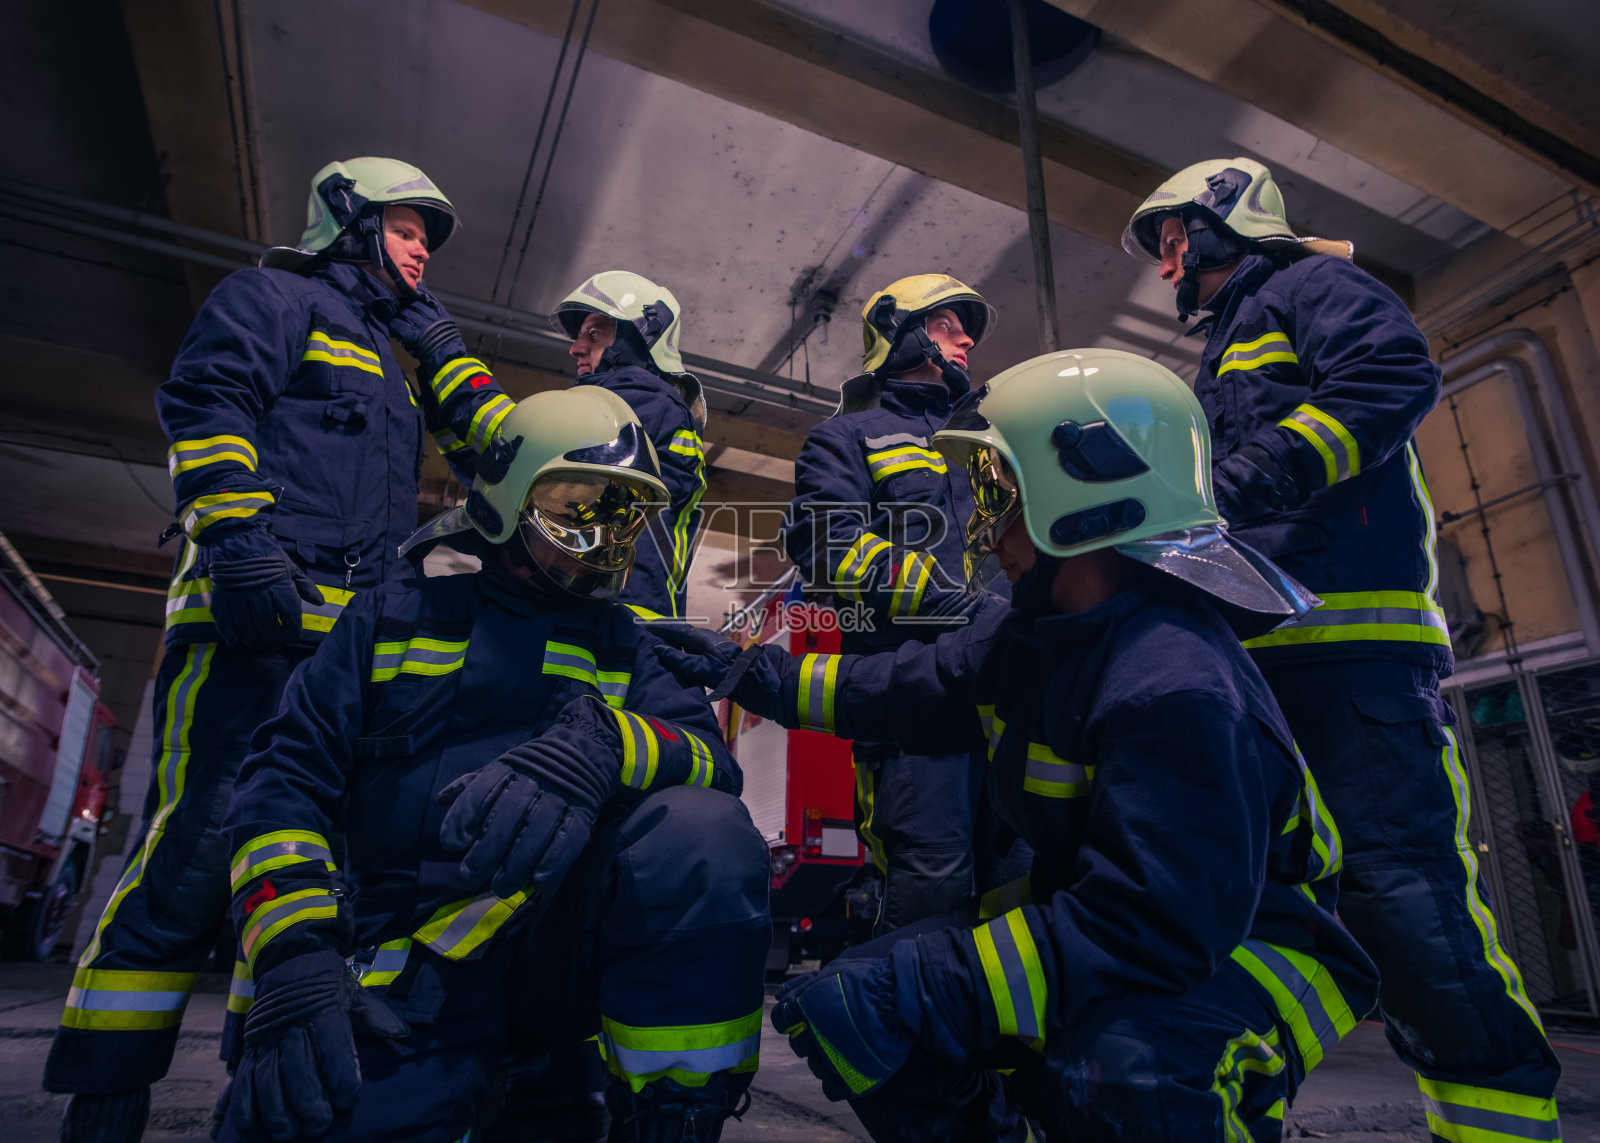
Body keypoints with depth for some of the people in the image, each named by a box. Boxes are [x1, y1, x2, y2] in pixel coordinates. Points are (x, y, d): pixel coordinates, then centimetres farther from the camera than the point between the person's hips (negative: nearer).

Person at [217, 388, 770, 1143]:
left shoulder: (623, 648, 14)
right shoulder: (397, 617, 13)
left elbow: (712, 761, -5)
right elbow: (285, 779, 6)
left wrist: (603, 745, -28)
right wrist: (296, 955, -10)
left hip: (568, 939, 1)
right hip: (413, 963, 0)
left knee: (706, 834, -28)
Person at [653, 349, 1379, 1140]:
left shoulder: (1179, 688, -30)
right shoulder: (1035, 637, 0)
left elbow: (1148, 925, -34)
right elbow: (910, 687, 11)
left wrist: (930, 984, -33)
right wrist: (751, 673, 16)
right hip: (1088, 924, 8)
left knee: (1124, 1076, -41)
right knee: (844, 1009, -4)